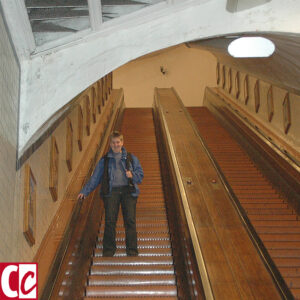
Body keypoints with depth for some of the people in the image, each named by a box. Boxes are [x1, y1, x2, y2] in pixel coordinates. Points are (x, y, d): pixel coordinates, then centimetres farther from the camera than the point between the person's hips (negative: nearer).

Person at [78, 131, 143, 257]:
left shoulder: (131, 158, 17)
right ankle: (108, 250, 8)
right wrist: (85, 191, 7)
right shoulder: (104, 160, 17)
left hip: (128, 191, 0)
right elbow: (95, 178, 15)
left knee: (130, 220, -7)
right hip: (111, 191, 0)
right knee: (110, 220, -7)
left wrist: (132, 175, -7)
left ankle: (132, 251, 3)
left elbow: (140, 174, 14)